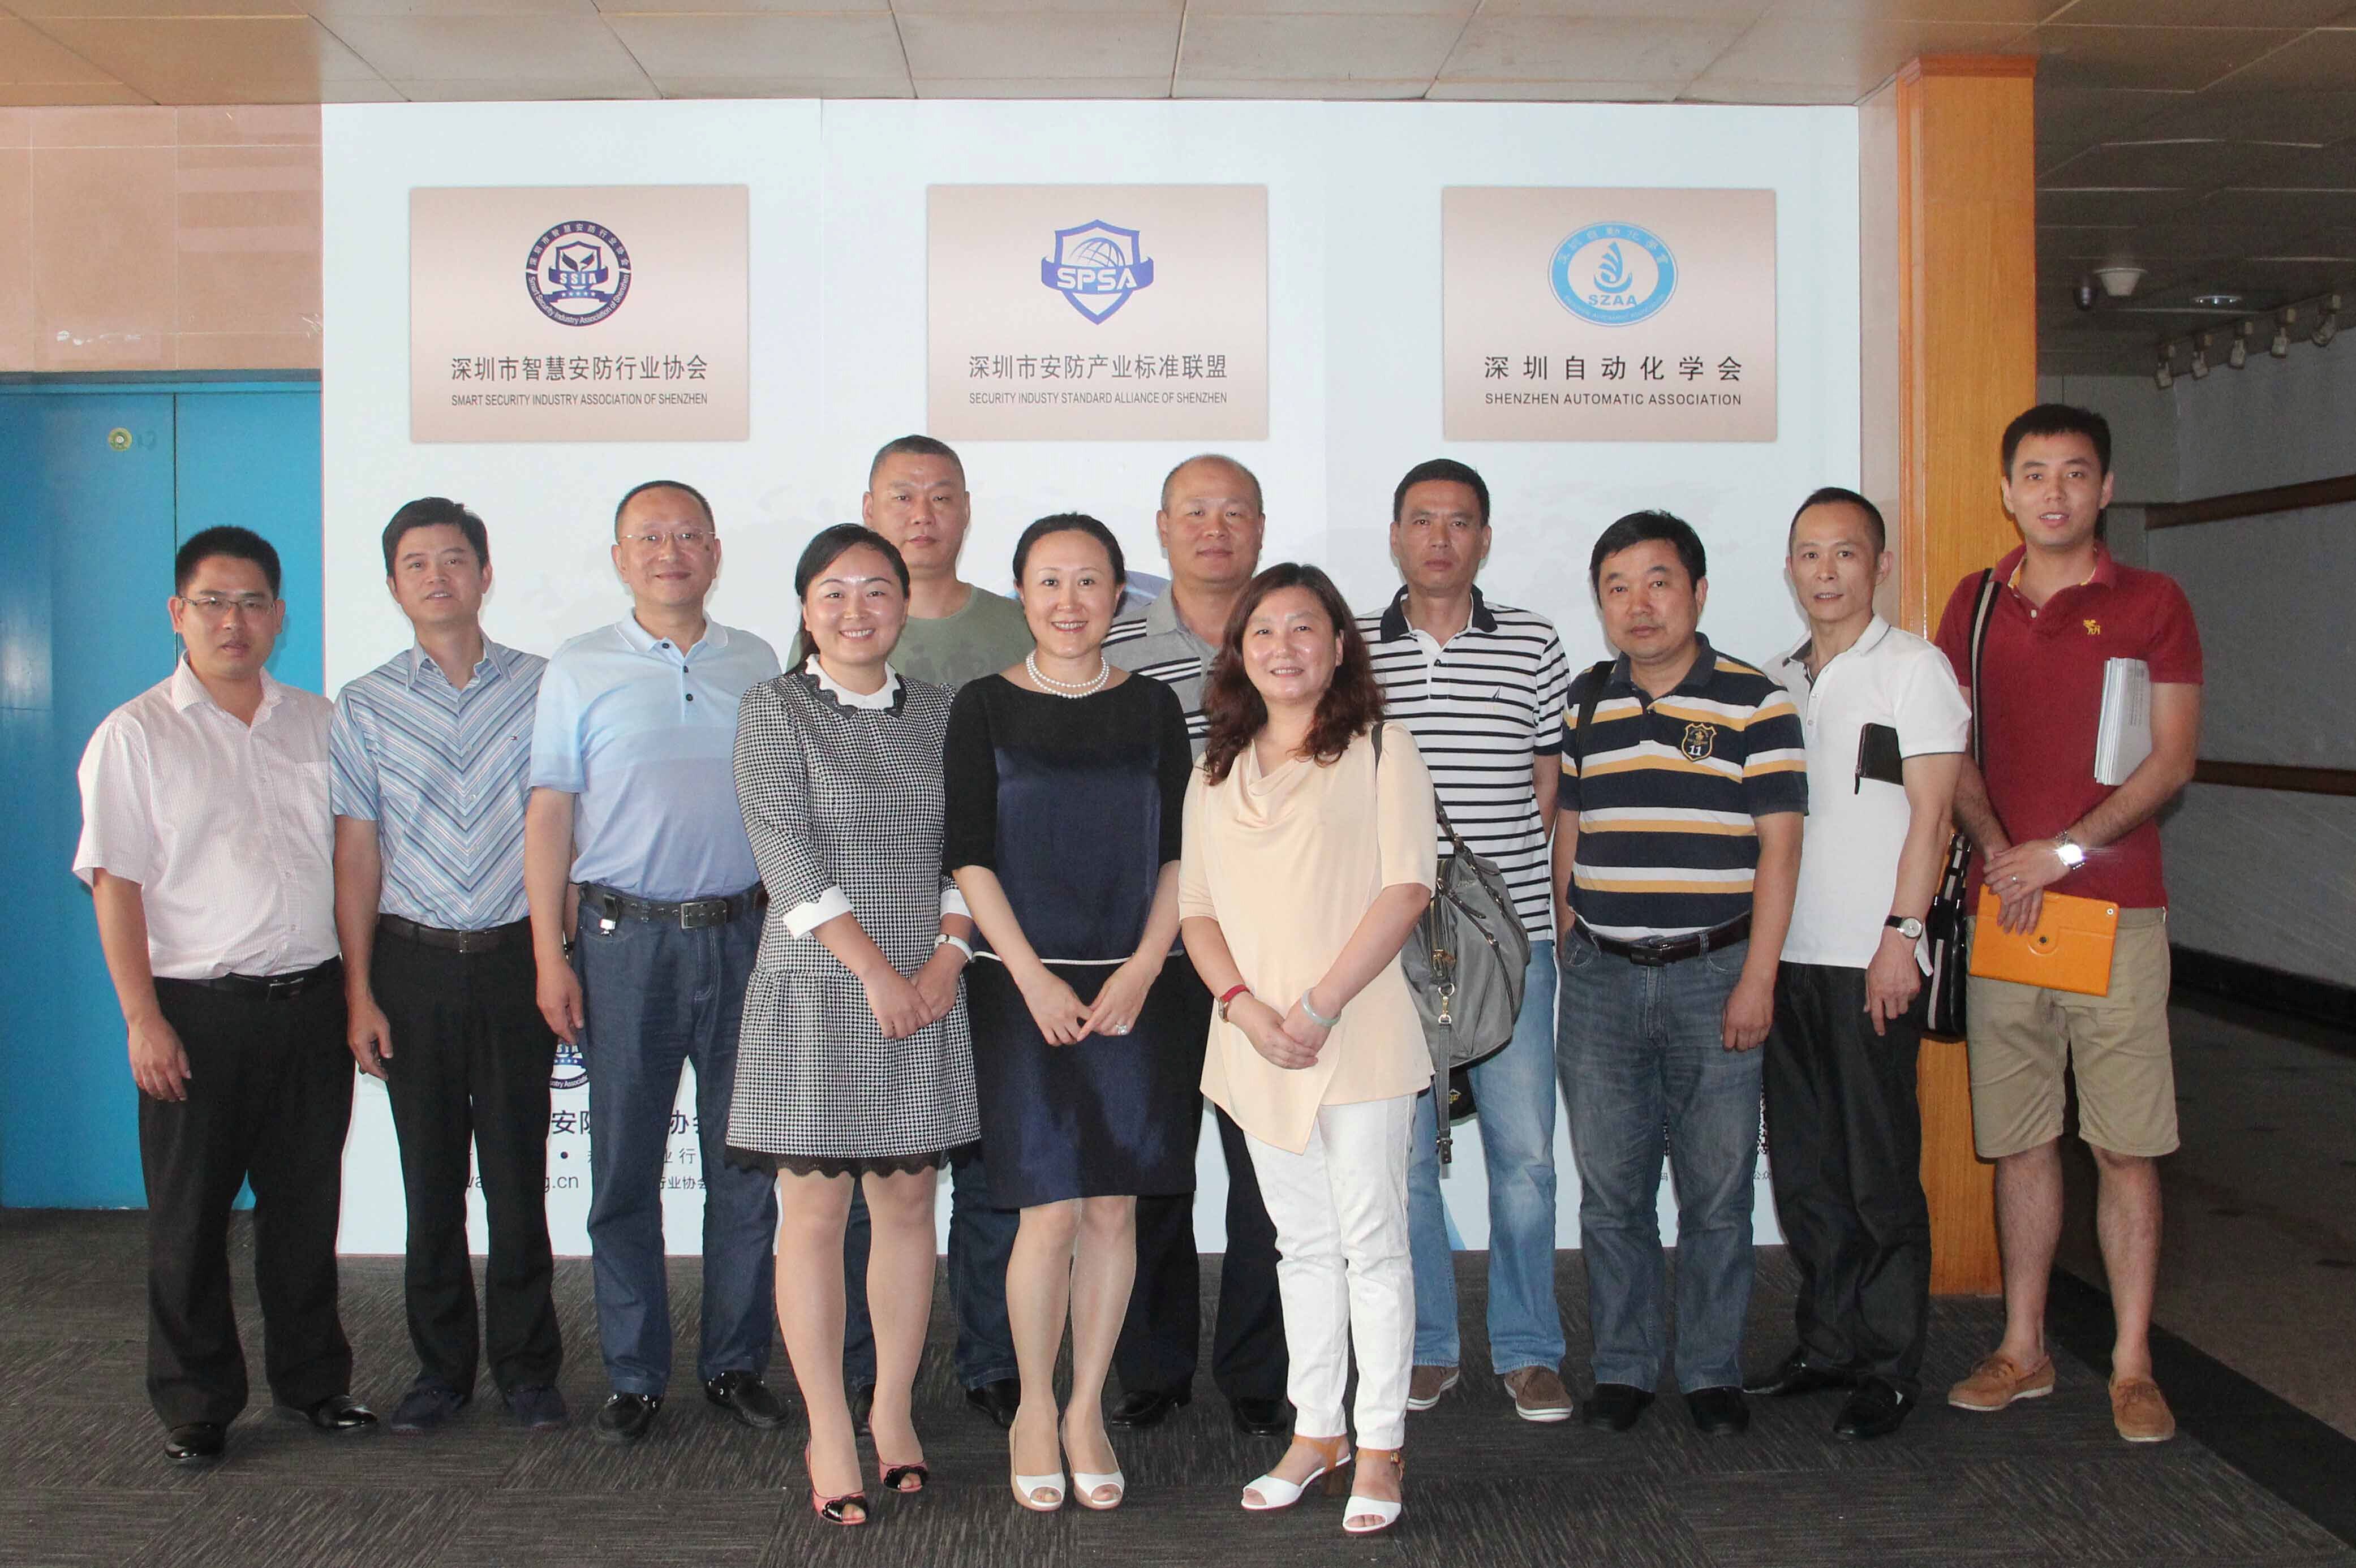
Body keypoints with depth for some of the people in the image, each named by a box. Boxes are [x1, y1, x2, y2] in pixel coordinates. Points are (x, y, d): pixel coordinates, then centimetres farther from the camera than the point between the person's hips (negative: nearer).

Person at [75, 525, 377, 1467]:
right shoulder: (136, 734, -1)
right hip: (197, 1009, -3)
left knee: (307, 1205, 11)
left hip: (311, 1000, 3)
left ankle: (313, 1380, 26)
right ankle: (195, 1406, 19)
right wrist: (143, 1019, -12)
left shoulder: (318, 724, 10)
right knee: (189, 1218, 6)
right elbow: (115, 882, -5)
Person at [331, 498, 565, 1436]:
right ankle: (441, 1367, 21)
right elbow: (357, 853, 4)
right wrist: (358, 992, -1)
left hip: (514, 958, -1)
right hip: (413, 962, 1)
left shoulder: (540, 688, 2)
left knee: (518, 1176, 4)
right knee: (431, 1181, 8)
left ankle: (527, 1369, 16)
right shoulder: (367, 705, 5)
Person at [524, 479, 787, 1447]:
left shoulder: (757, 665, 10)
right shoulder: (580, 670, 4)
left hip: (743, 934, 2)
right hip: (625, 939, -1)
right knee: (625, 1166, 4)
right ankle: (634, 1375, 16)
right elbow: (550, 814, 2)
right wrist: (550, 955, -4)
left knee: (746, 1165, 6)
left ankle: (736, 1364, 19)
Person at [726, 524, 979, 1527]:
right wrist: (875, 967, -16)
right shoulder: (773, 711, -1)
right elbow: (785, 854, -10)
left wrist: (944, 959, -8)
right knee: (814, 1212, 1)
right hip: (815, 994, -3)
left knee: (907, 1202, 9)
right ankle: (829, 1435, 10)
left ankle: (893, 1412, 22)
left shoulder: (938, 713, 10)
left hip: (928, 995, 4)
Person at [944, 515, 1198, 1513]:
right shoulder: (985, 708, 1)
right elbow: (969, 857, -3)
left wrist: (1141, 973, -7)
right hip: (1025, 986, -2)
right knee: (1050, 1213, -4)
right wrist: (1035, 978, -11)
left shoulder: (1152, 707, 7)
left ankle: (1087, 1410, 21)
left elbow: (1179, 852, 5)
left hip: (1137, 989, 2)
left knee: (1114, 1207, 5)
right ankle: (1035, 1410, 17)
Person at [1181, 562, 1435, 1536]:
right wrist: (1245, 1006, -8)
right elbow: (1198, 910, 10)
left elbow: (1407, 887, -10)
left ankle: (1379, 1448, 12)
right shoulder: (1216, 775, 14)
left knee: (1371, 1240, 1)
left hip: (1361, 1036, -4)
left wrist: (1320, 1007, -16)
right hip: (1257, 1044, 5)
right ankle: (1315, 1429, 25)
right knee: (1303, 1242, 14)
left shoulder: (1380, 752, -1)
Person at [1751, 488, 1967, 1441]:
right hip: (1785, 958, 6)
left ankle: (1890, 1368, 10)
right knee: (1802, 1170, 11)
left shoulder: (1914, 668, -2)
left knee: (1881, 1174, 0)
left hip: (1871, 965, -6)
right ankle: (1827, 1344, 23)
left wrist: (1901, 934, -14)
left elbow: (1930, 814, -7)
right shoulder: (1776, 681, 15)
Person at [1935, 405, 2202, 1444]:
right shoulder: (1974, 605, 12)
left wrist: (2068, 848, -14)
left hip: (2115, 907, -3)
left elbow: (2172, 759, -4)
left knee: (2126, 1146, -1)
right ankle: (2024, 1349, 20)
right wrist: (2001, 855, -6)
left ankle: (2132, 1365, 9)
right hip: (2002, 905, 3)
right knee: (2018, 1139, 9)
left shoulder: (2151, 605, 2)